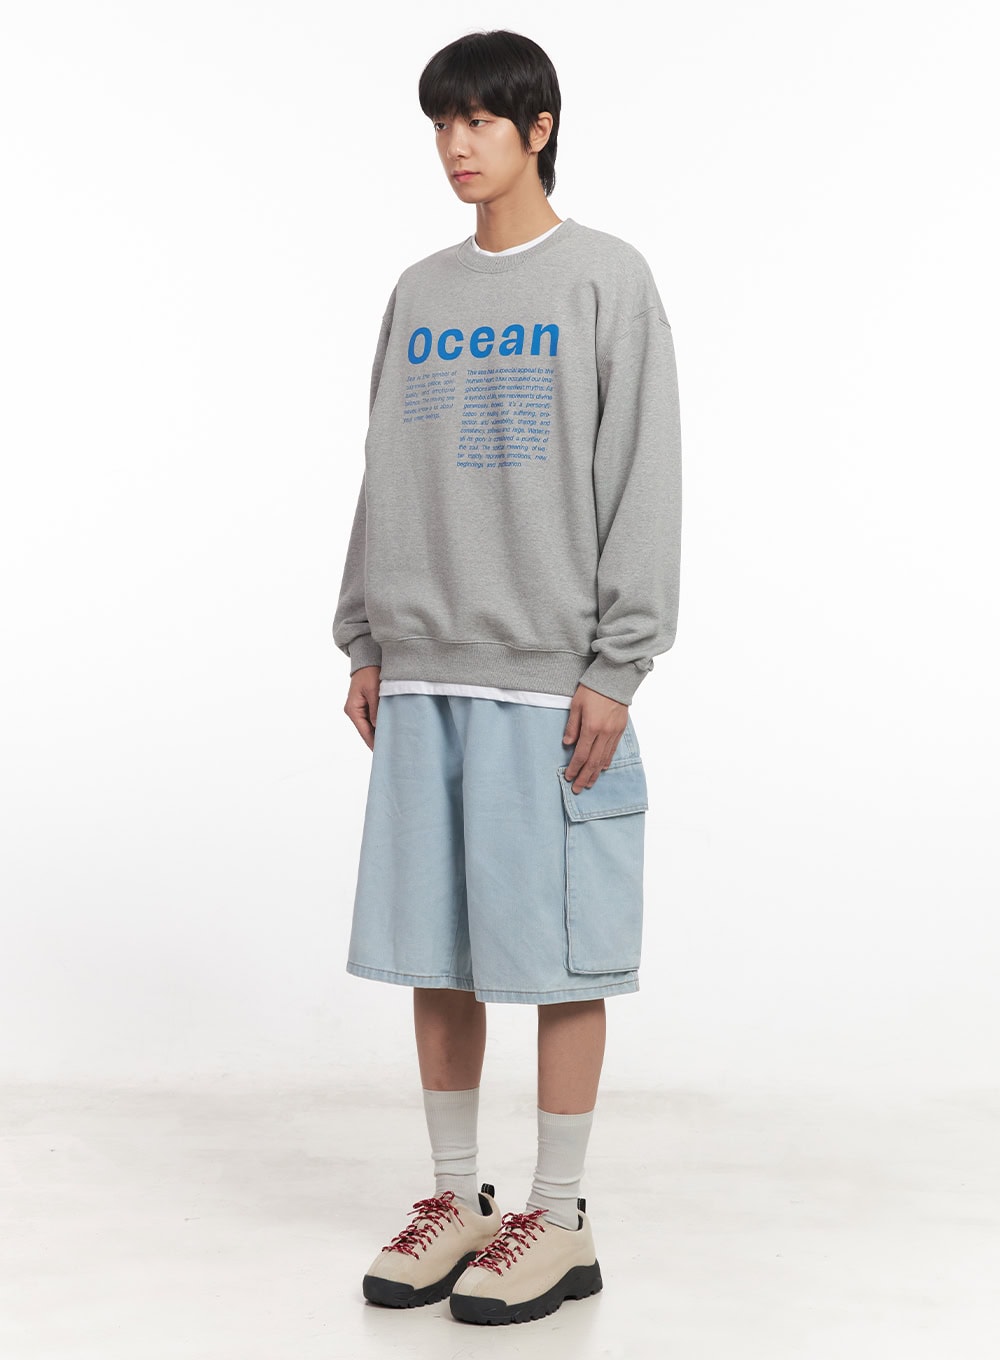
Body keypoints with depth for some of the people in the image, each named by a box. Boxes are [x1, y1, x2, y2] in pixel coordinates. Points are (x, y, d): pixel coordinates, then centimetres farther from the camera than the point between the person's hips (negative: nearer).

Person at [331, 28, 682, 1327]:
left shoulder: (609, 280, -1)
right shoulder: (419, 292, 14)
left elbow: (642, 481, -6)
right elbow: (387, 478, 16)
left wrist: (614, 668, -11)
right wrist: (367, 645, 11)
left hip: (549, 677, -5)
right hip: (423, 674, 5)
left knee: (558, 948, 0)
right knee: (434, 946, 8)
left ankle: (558, 1220, 12)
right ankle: (456, 1197, 21)